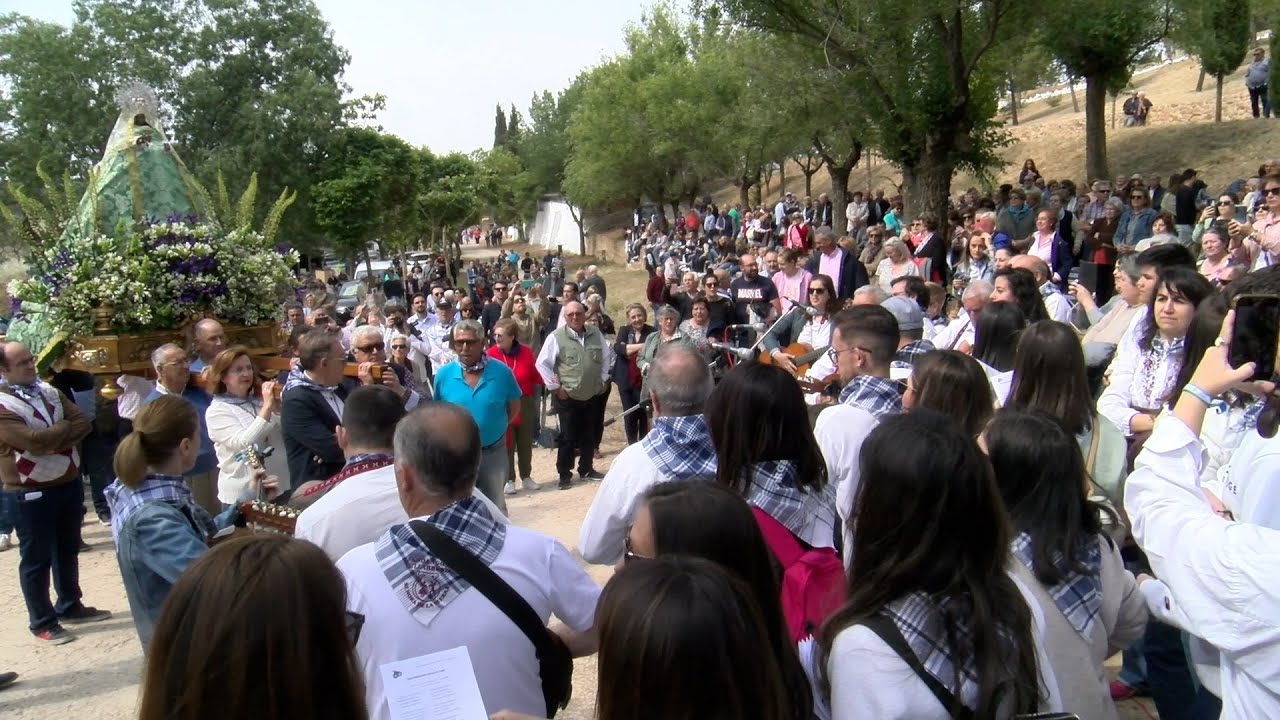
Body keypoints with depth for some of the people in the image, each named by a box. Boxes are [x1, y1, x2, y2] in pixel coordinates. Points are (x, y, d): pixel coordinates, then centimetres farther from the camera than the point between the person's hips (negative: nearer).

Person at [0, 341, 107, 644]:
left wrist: (53, 438, -17)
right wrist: (66, 429, -12)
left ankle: (70, 607, 35)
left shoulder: (48, 390, 6)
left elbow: (83, 422, -2)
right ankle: (42, 623, 16)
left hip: (69, 482, 7)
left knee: (68, 551, 19)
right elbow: (34, 441, -27)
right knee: (37, 560, 5)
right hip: (30, 493, -7)